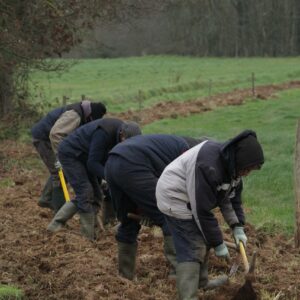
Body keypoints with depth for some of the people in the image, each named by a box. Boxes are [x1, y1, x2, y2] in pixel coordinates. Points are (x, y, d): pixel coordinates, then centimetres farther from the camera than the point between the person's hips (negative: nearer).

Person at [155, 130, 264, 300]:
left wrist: (238, 228, -5)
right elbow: (203, 211, -31)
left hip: (193, 199, 10)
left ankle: (201, 281, 38)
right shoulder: (209, 167, -36)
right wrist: (218, 244, -21)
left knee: (203, 239, 19)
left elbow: (233, 197, 6)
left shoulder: (232, 164, -7)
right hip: (175, 197, -9)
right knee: (192, 249, -15)